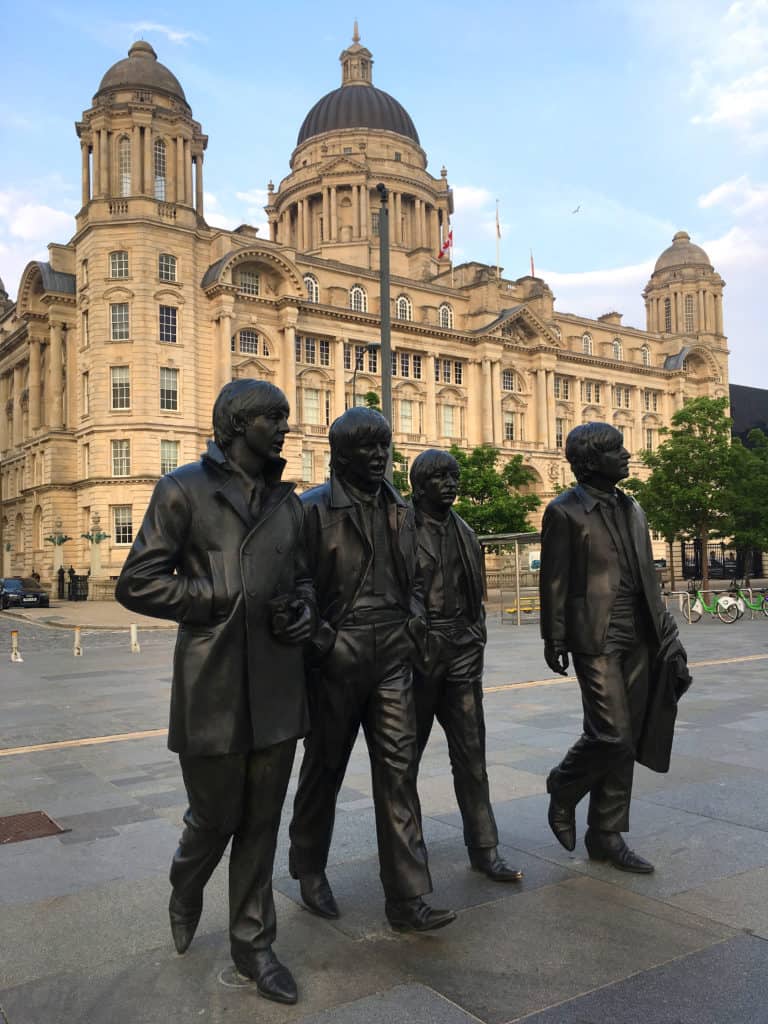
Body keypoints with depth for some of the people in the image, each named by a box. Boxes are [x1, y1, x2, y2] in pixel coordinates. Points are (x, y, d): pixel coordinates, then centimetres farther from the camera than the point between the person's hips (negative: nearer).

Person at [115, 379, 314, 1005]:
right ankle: (186, 889, 43)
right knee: (214, 817, 9)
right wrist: (229, 601, -14)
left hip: (277, 687, 5)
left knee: (262, 822, 12)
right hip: (213, 688, -4)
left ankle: (253, 943, 29)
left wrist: (304, 611, -1)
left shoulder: (287, 501, 12)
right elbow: (137, 584, -8)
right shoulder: (185, 490, -4)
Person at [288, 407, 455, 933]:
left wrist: (414, 621, 5)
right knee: (325, 767, 12)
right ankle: (309, 869, 34)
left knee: (399, 770, 1)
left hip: (392, 656, 5)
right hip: (336, 656, -4)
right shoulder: (314, 509, -7)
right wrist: (321, 642, -13)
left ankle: (407, 898, 8)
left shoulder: (400, 510, 12)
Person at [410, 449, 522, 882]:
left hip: (461, 654, 5)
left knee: (471, 753, 4)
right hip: (417, 652, -5)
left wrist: (476, 643, 13)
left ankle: (484, 847, 11)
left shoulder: (464, 533, 13)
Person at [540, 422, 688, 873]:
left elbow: (648, 576, 18)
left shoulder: (632, 509, 15)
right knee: (612, 734, -10)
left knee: (626, 740, 8)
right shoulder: (565, 511, -5)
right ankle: (564, 789, 19)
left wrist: (666, 631, 13)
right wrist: (555, 641, -9)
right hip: (596, 637, -7)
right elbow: (554, 581, -7)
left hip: (638, 638, 7)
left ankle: (607, 836, 20)